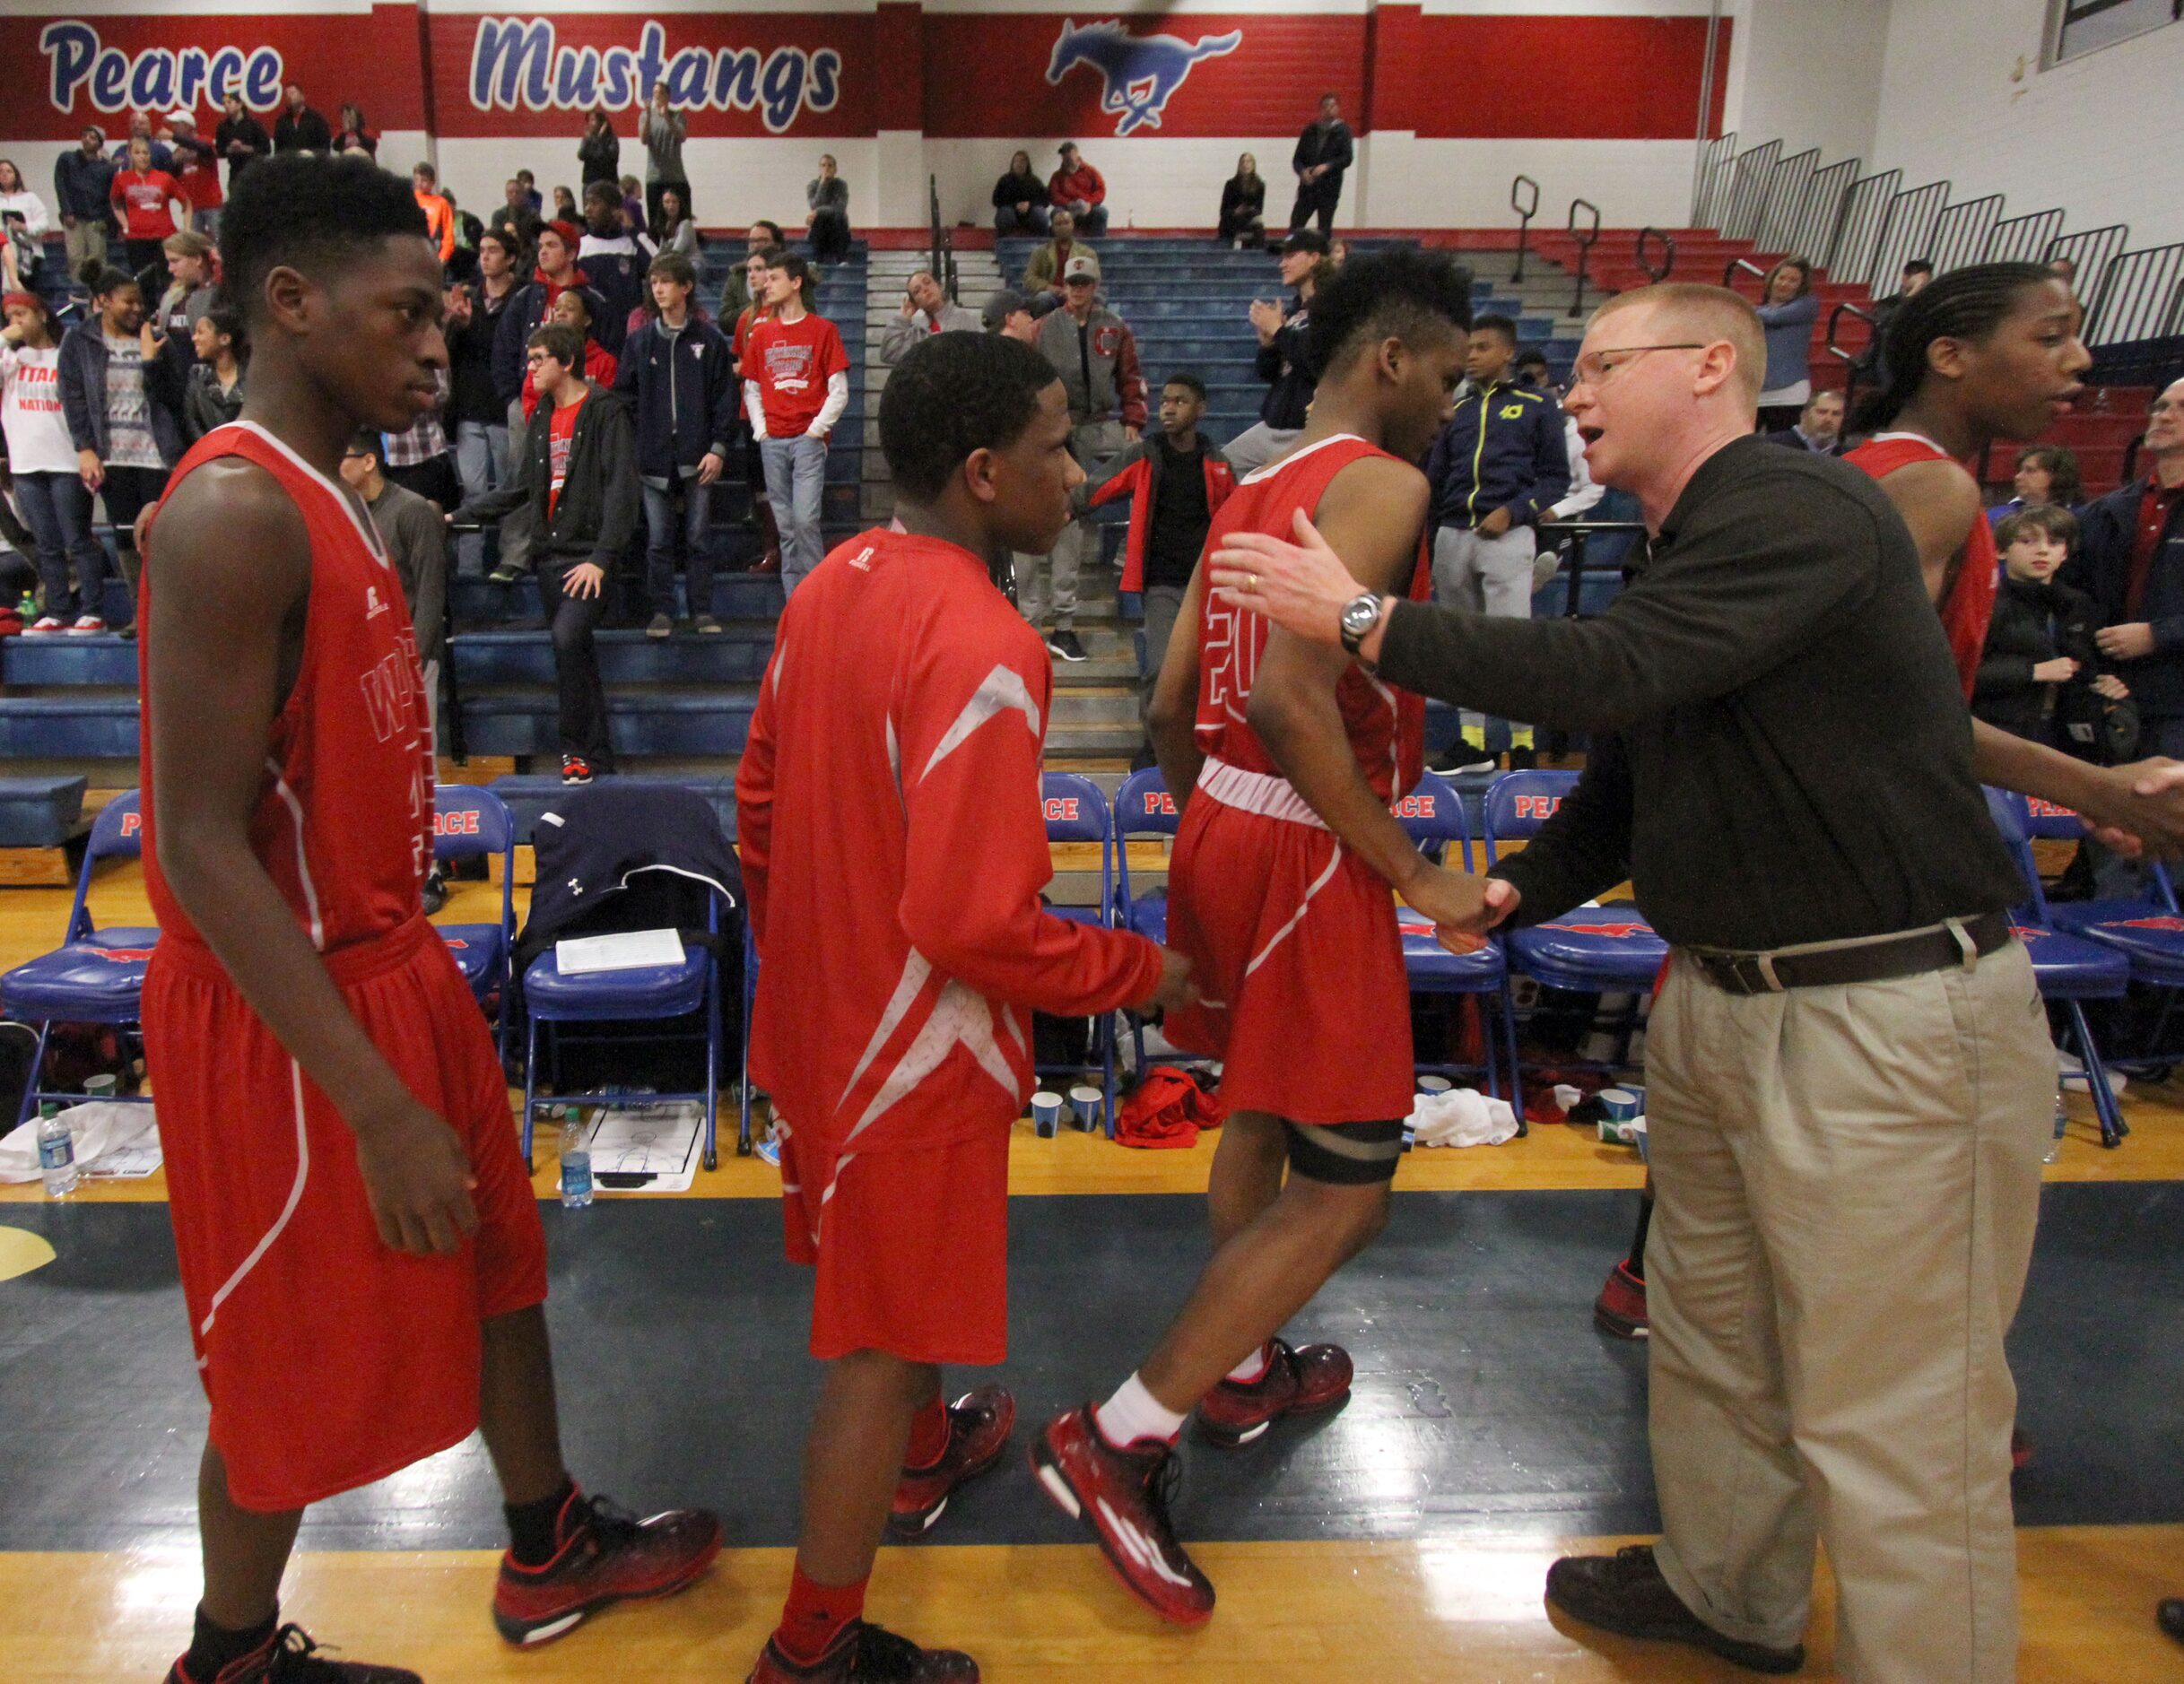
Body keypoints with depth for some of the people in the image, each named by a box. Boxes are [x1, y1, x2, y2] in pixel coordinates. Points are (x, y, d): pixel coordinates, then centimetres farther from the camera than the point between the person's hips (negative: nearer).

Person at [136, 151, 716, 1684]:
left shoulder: (326, 498, 8)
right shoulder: (235, 511, -23)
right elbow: (202, 850, -26)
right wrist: (381, 1111, -27)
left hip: (387, 966, 10)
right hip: (287, 1016, -9)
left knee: (497, 1262, 22)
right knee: (295, 1373, 11)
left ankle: (551, 1551, 43)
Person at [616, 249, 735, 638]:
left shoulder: (710, 339, 3)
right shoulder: (639, 340, 9)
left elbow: (725, 397, 1)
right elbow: (625, 395, 9)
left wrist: (719, 448, -7)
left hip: (697, 458, -2)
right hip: (653, 458, 2)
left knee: (699, 538, 3)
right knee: (658, 540, 4)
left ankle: (703, 611, 11)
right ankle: (662, 611, 12)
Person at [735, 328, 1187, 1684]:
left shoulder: (832, 583, 0)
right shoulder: (984, 647, -28)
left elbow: (761, 799, 9)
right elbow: (973, 924, -30)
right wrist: (1140, 971, -15)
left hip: (819, 1004, 9)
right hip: (914, 1054, -9)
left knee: (888, 1276, 29)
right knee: (885, 1342, 9)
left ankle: (920, 1449, 55)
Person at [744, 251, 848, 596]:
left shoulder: (823, 329, 2)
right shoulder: (761, 332, 12)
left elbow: (839, 391, -1)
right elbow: (751, 388, 16)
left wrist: (817, 429, -7)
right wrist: (760, 429, 4)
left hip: (808, 439, -4)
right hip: (772, 441, 4)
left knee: (805, 519, -14)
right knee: (785, 525, 6)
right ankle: (794, 601, 13)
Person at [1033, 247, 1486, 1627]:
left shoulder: (1255, 491, 14)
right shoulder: (1384, 483, -13)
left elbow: (1173, 707, 14)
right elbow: (1294, 696, -27)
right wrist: (1411, 870, -20)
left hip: (1222, 827, 10)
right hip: (1309, 856, -10)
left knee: (1261, 1116, 25)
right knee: (1347, 1190, 0)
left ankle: (1243, 1369, 43)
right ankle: (1119, 1438, 2)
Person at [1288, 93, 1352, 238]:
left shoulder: (1342, 131, 2)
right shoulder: (1310, 130, 10)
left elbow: (1348, 158, -8)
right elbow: (1297, 158, 9)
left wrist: (1327, 166, -23)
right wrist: (1302, 171, -13)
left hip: (1329, 188, -2)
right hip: (1307, 186, 3)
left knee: (1324, 229, 0)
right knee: (1295, 226, -4)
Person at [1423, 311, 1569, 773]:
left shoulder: (1536, 408, 6)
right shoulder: (1455, 411, 19)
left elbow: (1556, 476, 3)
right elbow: (1434, 477, 21)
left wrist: (1512, 512, -11)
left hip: (1507, 538, -5)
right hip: (1451, 537, 5)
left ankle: (1522, 744, -2)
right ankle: (1473, 742, 12)